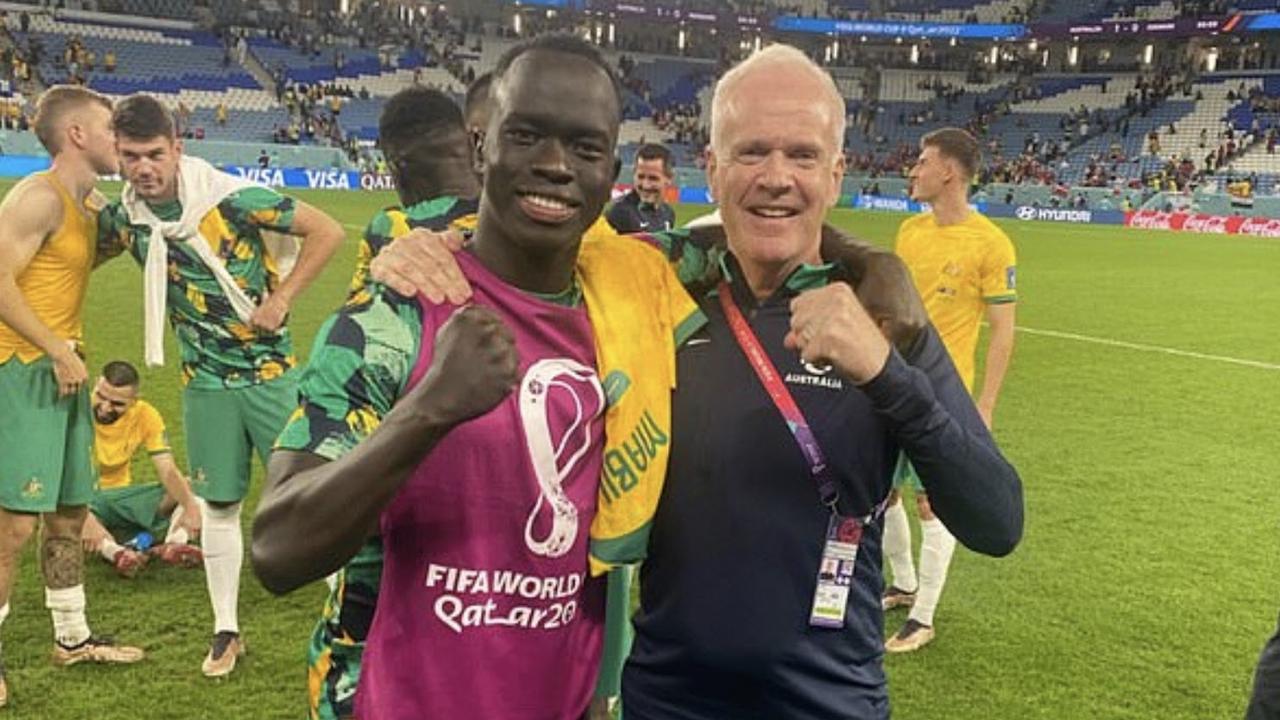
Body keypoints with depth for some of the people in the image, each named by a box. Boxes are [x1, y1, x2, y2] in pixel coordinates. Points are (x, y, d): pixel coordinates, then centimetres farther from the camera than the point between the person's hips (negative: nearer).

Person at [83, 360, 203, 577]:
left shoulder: (145, 415, -9)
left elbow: (168, 471, -14)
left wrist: (191, 506, -36)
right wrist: (85, 519, -46)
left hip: (117, 495, 3)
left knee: (191, 491, -16)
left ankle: (173, 544, -39)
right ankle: (114, 552, -50)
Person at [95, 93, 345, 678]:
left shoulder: (232, 198, -19)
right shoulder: (124, 218, -3)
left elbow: (327, 231, -15)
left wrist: (282, 300, -17)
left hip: (269, 370, -4)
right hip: (204, 382, 4)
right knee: (219, 505, 11)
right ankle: (226, 631, 26)